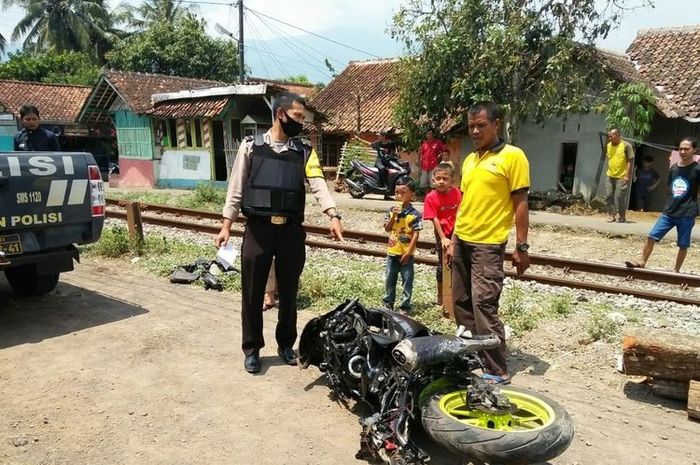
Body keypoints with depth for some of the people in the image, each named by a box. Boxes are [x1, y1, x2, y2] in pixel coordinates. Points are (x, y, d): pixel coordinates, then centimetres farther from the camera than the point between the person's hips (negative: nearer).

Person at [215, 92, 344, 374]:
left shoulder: (304, 152, 6)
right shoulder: (251, 146, 3)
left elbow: (318, 184, -8)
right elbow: (236, 188, 4)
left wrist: (333, 215, -24)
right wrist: (226, 226, 0)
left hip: (291, 231, 2)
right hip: (258, 229, -1)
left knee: (288, 292, 12)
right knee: (253, 293, 7)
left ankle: (286, 344, 31)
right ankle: (252, 349, 23)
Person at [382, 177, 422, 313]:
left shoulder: (414, 214, -11)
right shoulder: (391, 210, 1)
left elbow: (416, 234, -11)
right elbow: (387, 229, -1)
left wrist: (408, 252, -15)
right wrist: (394, 216, -16)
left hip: (406, 254, -4)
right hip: (392, 252, 4)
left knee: (407, 281, 4)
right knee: (389, 279, 15)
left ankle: (405, 307, 15)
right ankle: (388, 304, 29)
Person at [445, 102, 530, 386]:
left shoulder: (512, 156, -6)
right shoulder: (469, 159, 14)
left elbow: (520, 203, -8)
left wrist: (521, 247, -10)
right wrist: (453, 241, 15)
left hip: (488, 244, -7)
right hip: (462, 241, 8)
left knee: (484, 306, -10)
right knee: (461, 303, 13)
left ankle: (497, 372, 1)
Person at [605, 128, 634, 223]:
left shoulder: (626, 145, -8)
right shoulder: (608, 145, 9)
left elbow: (630, 161, -9)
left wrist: (627, 175, -15)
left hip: (621, 177, -6)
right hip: (610, 176, 6)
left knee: (619, 197, -5)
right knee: (608, 196, 4)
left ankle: (621, 216, 9)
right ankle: (612, 214, 13)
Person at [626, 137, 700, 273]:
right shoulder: (674, 168, 8)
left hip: (687, 214, -4)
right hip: (668, 212, 4)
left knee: (683, 245, 6)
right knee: (651, 236, -2)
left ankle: (676, 270, 20)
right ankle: (642, 262, 8)